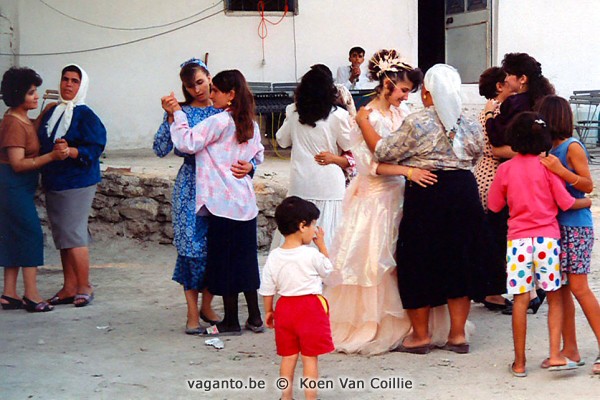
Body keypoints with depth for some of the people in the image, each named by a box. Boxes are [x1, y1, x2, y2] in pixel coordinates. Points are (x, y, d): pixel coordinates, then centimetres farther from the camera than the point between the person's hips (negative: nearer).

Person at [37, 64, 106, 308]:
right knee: (62, 237, 9)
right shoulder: (51, 112, 12)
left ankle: (84, 287, 2)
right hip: (53, 183, 7)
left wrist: (70, 151, -28)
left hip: (77, 183, -7)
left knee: (73, 235, -8)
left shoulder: (85, 115, -7)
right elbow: (41, 144, 18)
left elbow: (96, 148, -14)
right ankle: (69, 288, 15)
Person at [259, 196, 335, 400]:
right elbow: (327, 270, 4)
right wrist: (321, 244, 9)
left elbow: (267, 289, 2)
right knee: (310, 358, 4)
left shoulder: (273, 257, -4)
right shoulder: (311, 255, -16)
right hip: (310, 307, -4)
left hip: (285, 307, 4)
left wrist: (268, 311, 15)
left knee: (288, 356, 14)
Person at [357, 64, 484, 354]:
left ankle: (420, 335, 14)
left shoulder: (417, 123, -13)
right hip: (464, 193, 5)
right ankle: (458, 335, 15)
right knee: (458, 261, 12)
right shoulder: (470, 125, 4)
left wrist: (364, 123, 2)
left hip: (427, 196, -5)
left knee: (419, 263, 8)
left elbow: (384, 152, -9)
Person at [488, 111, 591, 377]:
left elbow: (494, 205, 11)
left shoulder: (506, 169, 1)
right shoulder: (547, 166, -3)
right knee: (554, 297, 9)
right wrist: (588, 202, 16)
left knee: (520, 300, 2)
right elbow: (565, 202, -3)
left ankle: (519, 363, 5)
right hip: (547, 236, -1)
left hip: (518, 238, 1)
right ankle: (555, 355, 0)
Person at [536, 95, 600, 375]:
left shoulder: (572, 147, -10)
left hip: (575, 226, -7)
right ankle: (570, 350, 14)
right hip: (556, 224, 7)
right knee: (560, 287, 8)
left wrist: (561, 170, -22)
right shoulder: (547, 150, 9)